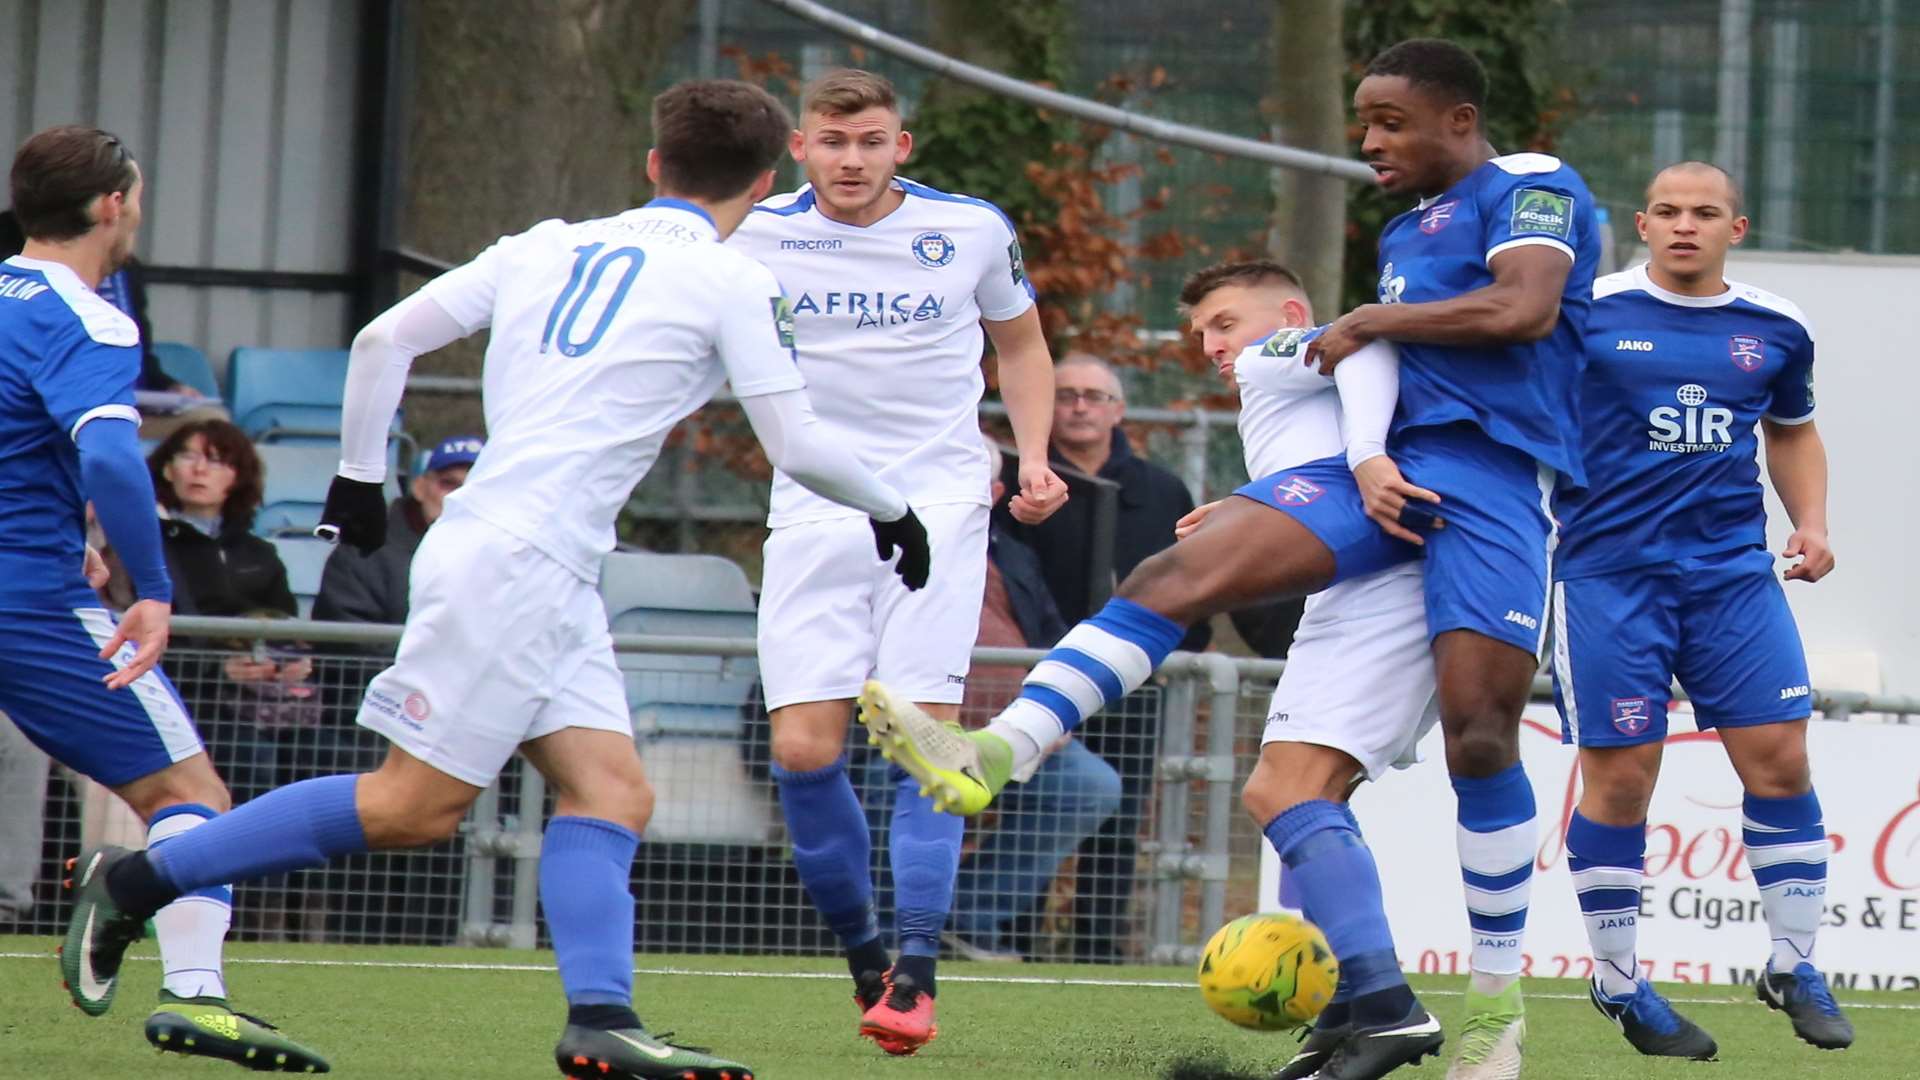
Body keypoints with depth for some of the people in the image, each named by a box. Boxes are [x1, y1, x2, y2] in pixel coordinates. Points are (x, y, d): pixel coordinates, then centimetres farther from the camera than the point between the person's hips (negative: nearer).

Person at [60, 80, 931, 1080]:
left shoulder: (547, 248, 14)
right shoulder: (732, 282, -3)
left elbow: (384, 338, 14)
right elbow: (796, 446, -1)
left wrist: (359, 476, 25)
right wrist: (889, 512, 17)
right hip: (512, 565, -8)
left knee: (611, 792, 4)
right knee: (417, 803, -6)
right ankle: (138, 877, -3)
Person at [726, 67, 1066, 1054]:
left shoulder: (973, 231, 1)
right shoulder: (758, 237, 0)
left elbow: (1019, 342, 18)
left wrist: (1033, 456, 4)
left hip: (940, 502, -1)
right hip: (815, 516, 1)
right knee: (804, 750, -8)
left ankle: (915, 972, -10)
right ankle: (862, 954, 11)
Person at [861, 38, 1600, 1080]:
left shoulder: (1532, 188, 0)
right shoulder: (1405, 232, 26)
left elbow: (1526, 308, -17)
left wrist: (1371, 322, -5)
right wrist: (1366, 461, -2)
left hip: (1492, 469, -7)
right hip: (1394, 469, 7)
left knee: (1479, 733, -13)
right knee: (1178, 575, -12)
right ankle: (991, 753, -23)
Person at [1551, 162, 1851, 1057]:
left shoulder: (1775, 330, 8)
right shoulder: (1585, 312, -3)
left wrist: (1811, 522, 11)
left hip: (1733, 571, 3)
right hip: (1610, 574, -3)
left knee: (1779, 758, -2)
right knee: (1619, 777, -3)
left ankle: (1794, 967, 12)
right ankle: (1618, 984, 12)